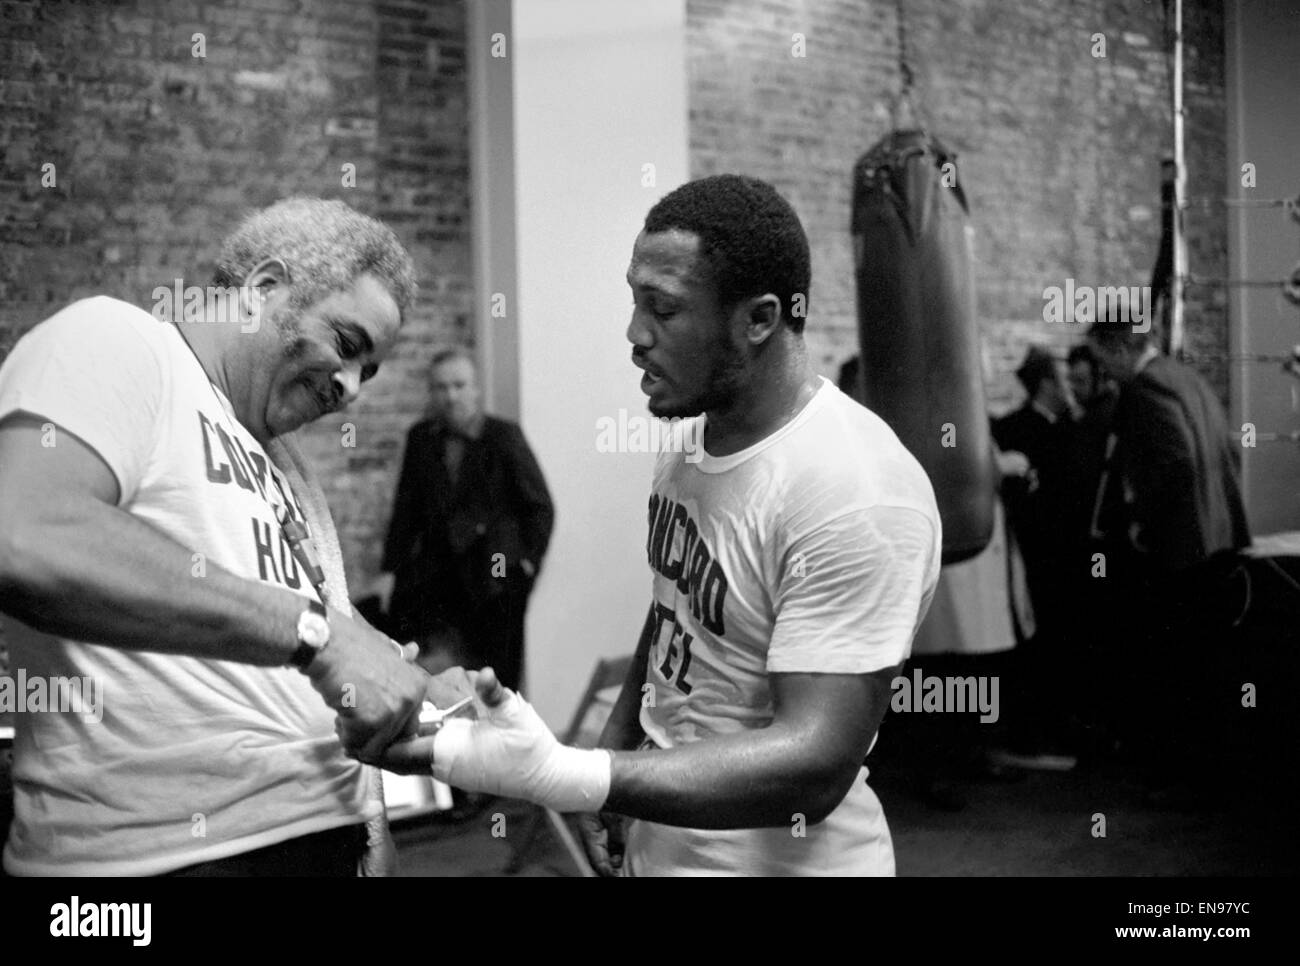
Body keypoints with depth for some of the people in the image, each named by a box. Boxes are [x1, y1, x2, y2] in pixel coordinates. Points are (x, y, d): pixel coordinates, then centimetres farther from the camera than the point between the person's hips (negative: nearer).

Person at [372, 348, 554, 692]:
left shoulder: (504, 436, -1)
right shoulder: (420, 438, 9)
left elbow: (540, 507, 3)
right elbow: (407, 508, 11)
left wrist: (528, 562, -5)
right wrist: (390, 571, 3)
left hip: (496, 576, -3)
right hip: (437, 571, 3)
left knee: (496, 680, -4)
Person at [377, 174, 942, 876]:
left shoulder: (855, 495, -26)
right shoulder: (694, 434, 0)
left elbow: (817, 763, -30)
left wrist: (561, 776, -38)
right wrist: (612, 755, 6)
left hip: (769, 857, -7)